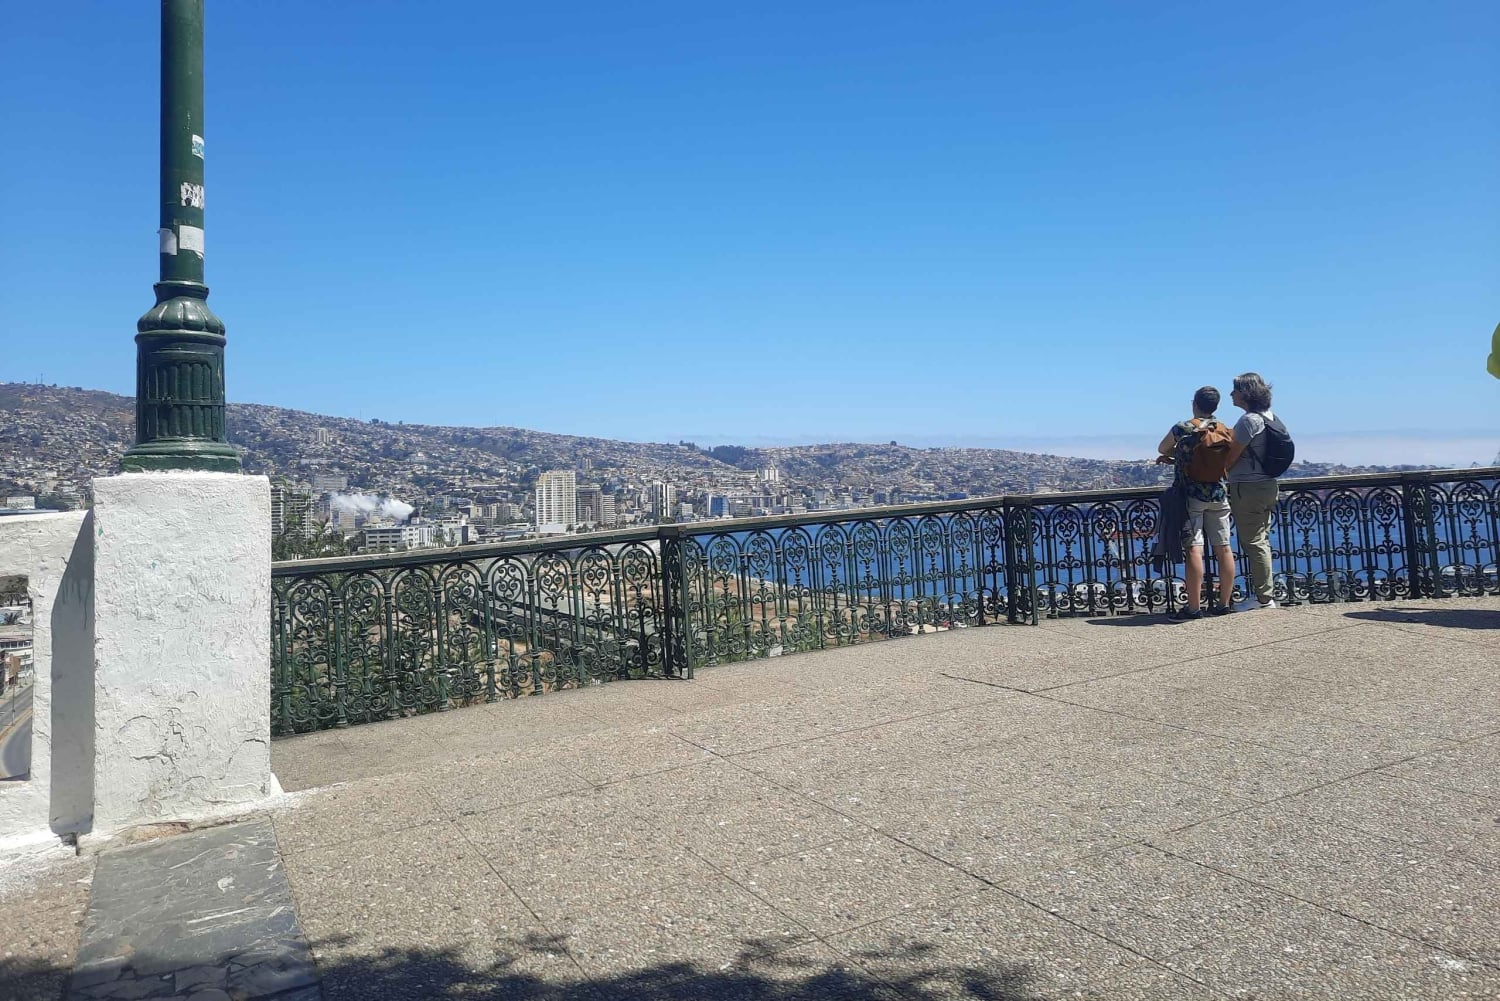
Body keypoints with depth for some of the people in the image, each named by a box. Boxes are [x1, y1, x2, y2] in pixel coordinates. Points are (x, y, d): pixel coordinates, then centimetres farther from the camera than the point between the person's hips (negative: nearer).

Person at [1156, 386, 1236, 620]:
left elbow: (1162, 449, 8)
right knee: (1223, 548, 8)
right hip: (1217, 494, 5)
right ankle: (1225, 603, 15)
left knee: (1193, 549, -7)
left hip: (1191, 495, -5)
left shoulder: (1182, 429, -8)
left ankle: (1194, 608, -8)